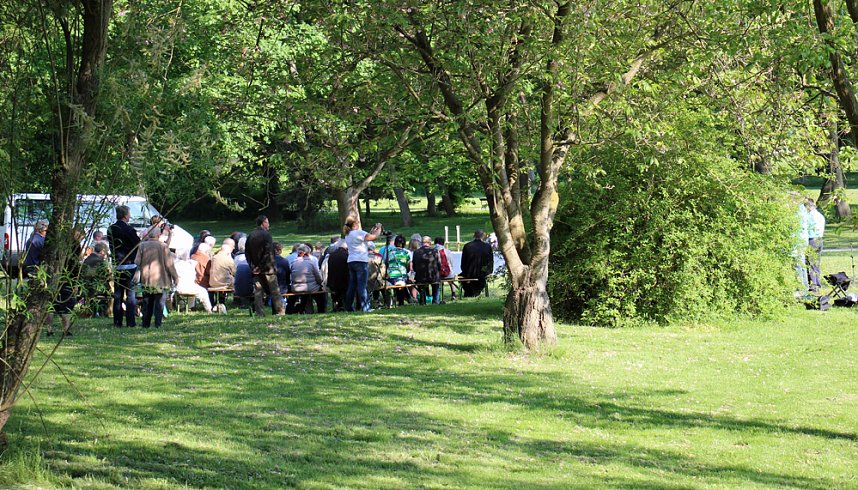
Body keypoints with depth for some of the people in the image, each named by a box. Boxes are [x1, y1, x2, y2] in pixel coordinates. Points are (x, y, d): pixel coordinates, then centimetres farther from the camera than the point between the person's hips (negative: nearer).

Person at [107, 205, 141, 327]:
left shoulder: (110, 230, 6)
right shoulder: (128, 229, -14)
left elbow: (111, 246, 13)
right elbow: (139, 245, -12)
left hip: (116, 266, 5)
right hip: (129, 265, -5)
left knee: (117, 295, 10)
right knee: (131, 294, 0)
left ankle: (117, 322, 10)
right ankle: (130, 322, -2)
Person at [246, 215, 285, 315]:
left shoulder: (250, 236, 10)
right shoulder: (266, 235, -11)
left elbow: (247, 253, 13)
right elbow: (269, 253, -16)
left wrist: (252, 266, 14)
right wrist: (271, 266, -11)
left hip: (255, 269, 5)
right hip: (267, 269, -5)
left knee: (258, 292, 4)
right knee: (274, 292, 0)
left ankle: (259, 313, 1)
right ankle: (279, 311, 1)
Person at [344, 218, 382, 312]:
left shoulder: (347, 235, 17)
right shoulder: (358, 233, -9)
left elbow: (366, 236, 22)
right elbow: (374, 237, -11)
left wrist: (373, 230, 24)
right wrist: (379, 228, 7)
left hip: (351, 262, 8)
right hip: (360, 261, -8)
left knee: (352, 286, 10)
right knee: (362, 285, -7)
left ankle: (349, 307, 10)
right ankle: (364, 307, -8)